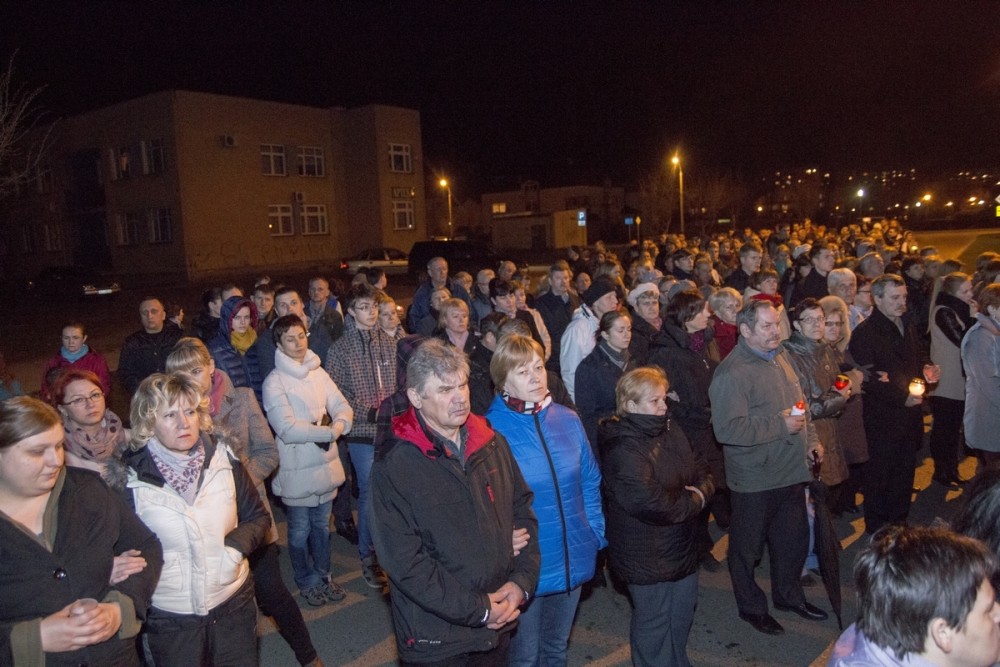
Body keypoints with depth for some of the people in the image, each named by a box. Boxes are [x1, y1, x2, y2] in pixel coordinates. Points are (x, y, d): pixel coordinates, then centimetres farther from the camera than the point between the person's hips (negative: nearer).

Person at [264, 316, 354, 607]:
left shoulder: (318, 372, 4)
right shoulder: (274, 382, -13)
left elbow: (343, 406, 3)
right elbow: (287, 428, -21)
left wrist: (339, 424, -19)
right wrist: (329, 432, -19)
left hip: (326, 463, 5)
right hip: (297, 470, -5)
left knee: (322, 525, 19)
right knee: (300, 531, 11)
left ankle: (323, 575, 37)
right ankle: (307, 582, 31)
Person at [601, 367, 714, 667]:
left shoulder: (671, 434, 5)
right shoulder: (623, 450, -24)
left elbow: (701, 470, 10)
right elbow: (650, 503, -33)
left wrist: (702, 490, -13)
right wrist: (694, 501, -17)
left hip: (681, 546, 9)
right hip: (647, 558, -8)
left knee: (682, 615, 23)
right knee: (654, 624, 8)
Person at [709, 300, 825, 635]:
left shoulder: (779, 356, 6)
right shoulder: (732, 373, -22)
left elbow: (799, 402, 20)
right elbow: (727, 429, -28)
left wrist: (811, 438, 10)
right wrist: (780, 425, -25)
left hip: (791, 470, 8)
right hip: (754, 479, -8)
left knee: (794, 538, 22)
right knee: (748, 545, 11)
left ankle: (788, 594, 44)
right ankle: (752, 607, 31)